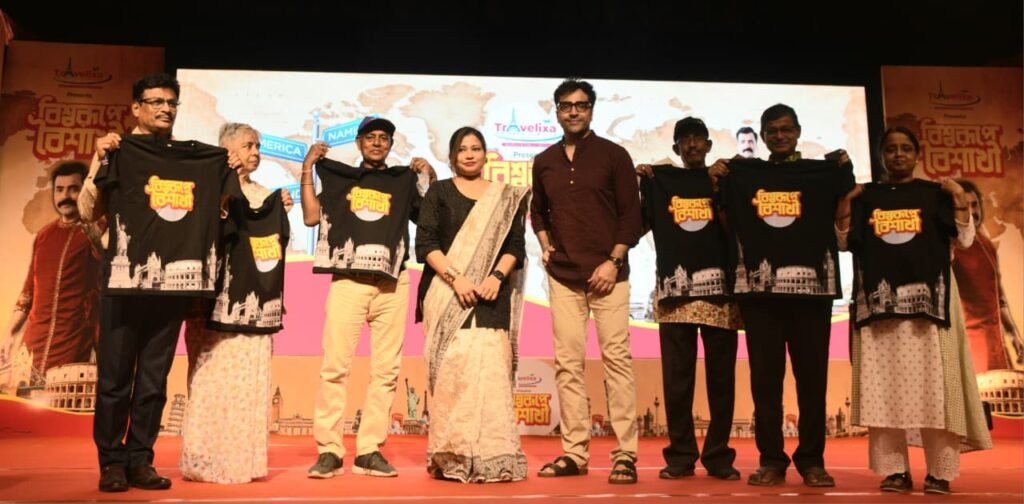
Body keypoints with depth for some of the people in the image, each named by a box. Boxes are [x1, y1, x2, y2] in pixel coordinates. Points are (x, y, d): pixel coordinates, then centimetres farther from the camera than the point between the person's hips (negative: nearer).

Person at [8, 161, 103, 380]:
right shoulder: (44, 235, 15)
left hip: (73, 343, -6)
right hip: (33, 341, 6)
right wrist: (10, 334, 17)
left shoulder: (97, 231, -2)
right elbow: (29, 288, 20)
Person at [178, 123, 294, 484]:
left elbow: (276, 243, 18)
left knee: (250, 378, 5)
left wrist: (282, 213, 5)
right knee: (215, 376, -4)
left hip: (254, 300, 6)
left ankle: (244, 458, 12)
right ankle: (208, 460, 4)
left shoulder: (264, 194, 18)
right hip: (219, 297, -6)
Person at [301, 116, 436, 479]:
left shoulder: (405, 180, 15)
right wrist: (307, 169, 3)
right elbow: (311, 217, 5)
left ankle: (370, 451, 8)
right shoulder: (339, 176, 16)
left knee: (386, 369, 1)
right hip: (347, 281, -1)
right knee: (335, 365, -6)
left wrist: (432, 178, 1)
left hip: (392, 284, 1)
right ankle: (329, 450, 0)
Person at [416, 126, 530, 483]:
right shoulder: (438, 192, 11)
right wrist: (455, 278, -13)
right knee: (453, 370, -9)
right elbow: (425, 243, 0)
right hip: (447, 294, -1)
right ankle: (452, 458, -3)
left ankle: (490, 458, -1)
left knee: (490, 369, -6)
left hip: (491, 297, 2)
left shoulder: (506, 198, 16)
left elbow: (516, 246, 8)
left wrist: (497, 275, -10)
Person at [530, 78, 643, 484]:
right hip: (562, 276, 4)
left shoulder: (613, 155, 2)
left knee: (616, 359, -5)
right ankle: (574, 453, 11)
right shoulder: (544, 161, 12)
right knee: (568, 363, 4)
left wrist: (614, 261, -11)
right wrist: (545, 246, 7)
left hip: (607, 273, -3)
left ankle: (625, 454, -1)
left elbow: (631, 214, -2)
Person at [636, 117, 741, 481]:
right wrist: (640, 185, -1)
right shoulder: (661, 179, 12)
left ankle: (719, 455, 10)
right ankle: (680, 455, 8)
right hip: (675, 289, 0)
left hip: (719, 287, 0)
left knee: (721, 376, 2)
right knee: (677, 377, 1)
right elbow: (640, 225, 6)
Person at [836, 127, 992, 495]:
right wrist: (844, 205, -3)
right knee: (884, 386, -1)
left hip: (928, 296, -1)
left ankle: (939, 472, 5)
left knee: (933, 383, -2)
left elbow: (963, 241, 5)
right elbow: (845, 244, 7)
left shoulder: (935, 194, 10)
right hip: (880, 300, 1)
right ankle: (895, 470, 5)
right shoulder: (865, 197, 12)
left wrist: (961, 201, -5)